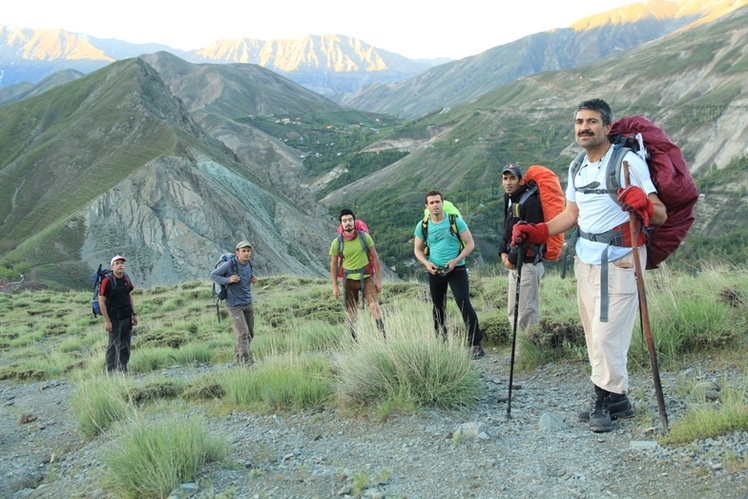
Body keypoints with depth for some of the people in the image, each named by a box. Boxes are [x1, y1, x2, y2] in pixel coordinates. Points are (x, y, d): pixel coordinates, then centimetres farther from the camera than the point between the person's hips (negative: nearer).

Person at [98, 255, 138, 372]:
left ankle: (123, 370, 23)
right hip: (114, 318, -6)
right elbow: (101, 302, -15)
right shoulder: (107, 281, -14)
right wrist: (107, 321, -17)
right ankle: (110, 372, 2)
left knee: (125, 345, 12)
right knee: (113, 345, -4)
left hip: (127, 317, 6)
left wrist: (134, 314, 12)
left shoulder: (126, 279, 5)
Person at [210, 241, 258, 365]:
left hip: (248, 304, 7)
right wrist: (228, 280, -23)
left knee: (250, 334, 11)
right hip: (234, 305, -6)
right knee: (243, 334, -15)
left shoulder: (249, 264, 2)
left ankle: (238, 357, 31)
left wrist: (253, 279, 0)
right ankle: (246, 363, -11)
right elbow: (213, 275, -8)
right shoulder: (229, 264, -17)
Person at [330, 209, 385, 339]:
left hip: (366, 277, -1)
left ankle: (384, 337, -14)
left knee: (374, 306, -17)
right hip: (349, 280, 1)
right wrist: (335, 286, 2)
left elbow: (375, 258, 1)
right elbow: (333, 264, 4)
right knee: (352, 314, 7)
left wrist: (378, 279, 0)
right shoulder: (337, 242, -5)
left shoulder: (364, 237, -6)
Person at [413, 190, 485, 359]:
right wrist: (426, 263, -11)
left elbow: (470, 244, -7)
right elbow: (417, 249, 8)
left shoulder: (455, 221, -9)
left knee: (464, 304, -15)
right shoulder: (422, 226, -1)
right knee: (438, 307, 12)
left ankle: (476, 343, -10)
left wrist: (456, 260, -20)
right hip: (435, 271, 4)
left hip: (457, 269, -4)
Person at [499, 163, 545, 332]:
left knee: (526, 313, -9)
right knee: (512, 312, 15)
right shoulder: (510, 201, 16)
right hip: (514, 264, 10)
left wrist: (513, 258, -13)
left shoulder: (529, 201, -13)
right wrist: (503, 252, 4)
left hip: (528, 263, -10)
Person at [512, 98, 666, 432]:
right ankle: (613, 400, 19)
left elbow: (661, 216, -12)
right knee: (593, 333, 9)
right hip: (585, 259, 7)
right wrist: (535, 232, 7)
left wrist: (643, 204, -33)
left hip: (619, 260, -7)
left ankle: (607, 399, 7)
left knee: (606, 332, -9)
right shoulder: (577, 168, 12)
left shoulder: (628, 161, -10)